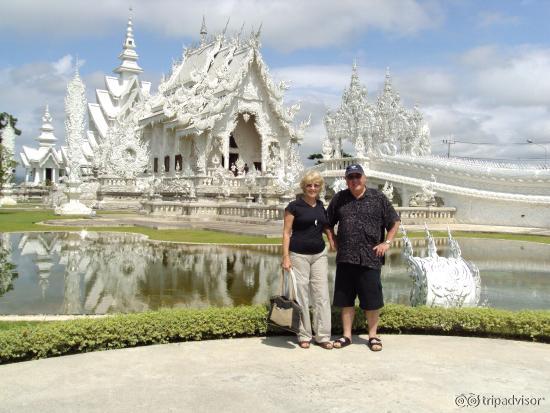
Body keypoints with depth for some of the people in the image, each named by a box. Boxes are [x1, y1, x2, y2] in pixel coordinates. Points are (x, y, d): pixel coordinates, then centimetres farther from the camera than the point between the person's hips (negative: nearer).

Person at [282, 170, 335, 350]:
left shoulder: (321, 207, 9)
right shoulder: (294, 206, -5)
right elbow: (286, 232, -6)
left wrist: (332, 239, 6)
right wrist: (286, 257, -13)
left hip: (319, 254, 5)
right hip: (299, 255, -5)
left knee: (322, 295, 3)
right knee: (301, 295, 2)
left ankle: (323, 336, 11)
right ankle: (304, 336, 14)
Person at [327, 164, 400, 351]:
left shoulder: (378, 198, 3)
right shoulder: (339, 199, 9)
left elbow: (394, 222, 8)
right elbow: (329, 223, 19)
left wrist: (387, 242, 0)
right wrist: (334, 242, 9)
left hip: (370, 257, -2)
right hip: (345, 258, 3)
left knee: (372, 299, 4)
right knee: (345, 299, 9)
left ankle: (373, 335, 20)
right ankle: (346, 335, 21)